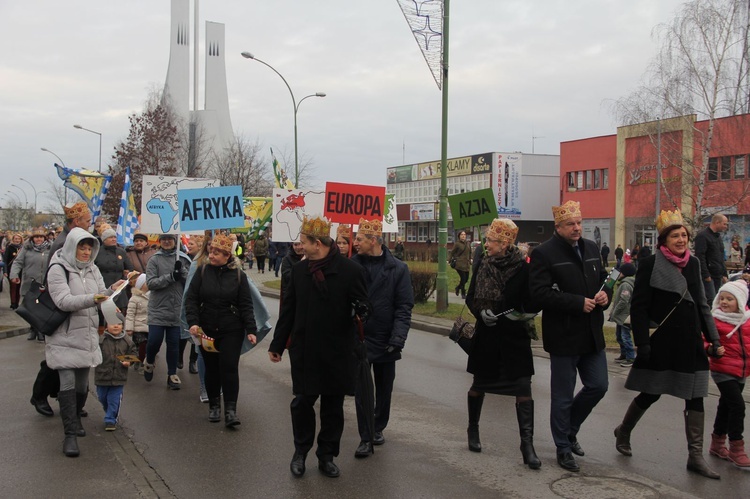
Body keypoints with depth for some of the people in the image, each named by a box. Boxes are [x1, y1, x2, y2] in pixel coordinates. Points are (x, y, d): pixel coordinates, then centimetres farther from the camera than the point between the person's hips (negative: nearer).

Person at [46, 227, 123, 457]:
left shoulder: (92, 269, 9)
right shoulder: (58, 269, -11)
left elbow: (101, 296, 8)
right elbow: (63, 301, -21)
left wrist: (112, 290, -14)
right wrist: (91, 299, -36)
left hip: (86, 335, 6)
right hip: (64, 337, -6)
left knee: (82, 384, 12)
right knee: (68, 384, -10)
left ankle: (75, 418, 35)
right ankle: (70, 434, -4)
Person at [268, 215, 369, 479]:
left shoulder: (351, 270, -8)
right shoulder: (299, 270, 4)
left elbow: (362, 306, -2)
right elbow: (288, 310, 9)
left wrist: (360, 310, -25)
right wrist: (277, 344, 10)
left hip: (337, 352, -2)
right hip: (304, 350, 2)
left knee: (333, 407, 9)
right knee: (302, 402, 5)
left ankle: (327, 456, 26)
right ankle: (300, 452, 27)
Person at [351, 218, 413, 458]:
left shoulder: (398, 269, -6)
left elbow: (404, 307, -7)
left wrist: (398, 338, -16)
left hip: (385, 340, 1)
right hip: (358, 338, -1)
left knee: (384, 388, 15)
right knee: (361, 389, -1)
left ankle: (378, 428, 34)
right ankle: (365, 438, 9)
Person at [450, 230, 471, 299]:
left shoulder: (467, 244, 12)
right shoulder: (457, 244, -5)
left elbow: (470, 253, 24)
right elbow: (452, 253, -2)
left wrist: (470, 260, 17)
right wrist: (449, 260, -8)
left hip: (466, 264, 6)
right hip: (459, 264, -6)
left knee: (466, 279, 8)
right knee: (463, 278, -9)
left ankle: (458, 288, 35)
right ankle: (463, 294, 4)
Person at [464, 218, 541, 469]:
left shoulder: (522, 267, -9)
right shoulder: (483, 264, 0)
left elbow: (530, 303, -2)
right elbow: (471, 298, 5)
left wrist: (523, 314, -22)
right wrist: (482, 312, -13)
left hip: (515, 336, -2)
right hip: (486, 334, 3)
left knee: (523, 387, -7)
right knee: (479, 384, 14)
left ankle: (527, 443, 1)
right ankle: (473, 429, 36)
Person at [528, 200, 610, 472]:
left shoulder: (591, 248, 10)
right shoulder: (544, 253, -12)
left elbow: (603, 279, 22)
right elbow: (540, 293, -20)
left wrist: (605, 294, -1)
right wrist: (578, 303, -22)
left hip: (592, 334, 7)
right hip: (563, 336, -6)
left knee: (598, 386, 12)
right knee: (563, 396, 5)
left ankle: (569, 429, 35)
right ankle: (564, 448, 22)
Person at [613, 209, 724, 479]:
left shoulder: (692, 263, 8)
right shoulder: (651, 264, -10)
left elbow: (701, 304, 15)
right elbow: (638, 307, -11)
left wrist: (714, 338, 10)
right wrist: (643, 343, -15)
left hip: (690, 343, 6)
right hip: (662, 342, -5)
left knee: (695, 397, 5)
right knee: (650, 394, 6)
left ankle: (695, 456, 13)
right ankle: (623, 432, 32)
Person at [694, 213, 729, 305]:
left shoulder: (718, 236, 18)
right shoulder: (702, 236, -11)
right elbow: (700, 257, -18)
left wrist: (724, 274, 18)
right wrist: (706, 275, -20)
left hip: (718, 276, 9)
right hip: (708, 276, -9)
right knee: (711, 301, -14)